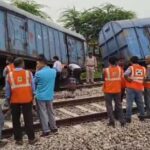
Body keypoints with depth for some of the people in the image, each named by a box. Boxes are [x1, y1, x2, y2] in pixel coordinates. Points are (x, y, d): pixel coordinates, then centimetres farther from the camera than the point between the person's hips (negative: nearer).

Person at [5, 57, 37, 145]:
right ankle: (31, 138, 13)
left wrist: (8, 99, 13)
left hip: (14, 100, 1)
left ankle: (19, 139, 17)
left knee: (16, 120, 12)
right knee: (28, 119, 8)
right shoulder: (28, 73, -4)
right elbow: (33, 87, 0)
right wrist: (32, 97, 13)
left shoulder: (9, 75, -3)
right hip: (27, 99, 0)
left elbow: (7, 90, 2)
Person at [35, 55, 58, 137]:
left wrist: (37, 71, 0)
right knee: (50, 112, 18)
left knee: (43, 113, 4)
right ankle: (54, 128, 25)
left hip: (40, 96, -5)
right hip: (50, 96, 5)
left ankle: (46, 130, 8)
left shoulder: (39, 73, -18)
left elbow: (34, 82, 0)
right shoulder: (53, 71, -1)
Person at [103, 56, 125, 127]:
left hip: (108, 90, -3)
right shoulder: (119, 69, -3)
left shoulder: (106, 70, -10)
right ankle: (122, 121, 14)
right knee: (118, 105, 13)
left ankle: (112, 121, 1)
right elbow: (122, 78, -3)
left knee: (109, 105, 7)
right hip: (117, 90, 3)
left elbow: (104, 79, -2)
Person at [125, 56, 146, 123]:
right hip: (139, 88, 5)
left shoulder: (131, 67, -7)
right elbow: (144, 78, 10)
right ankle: (142, 116, 23)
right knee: (140, 102, 15)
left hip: (131, 88, -4)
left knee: (129, 103, -2)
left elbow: (125, 75, -20)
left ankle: (128, 117, -2)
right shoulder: (143, 68, 8)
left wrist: (128, 79, -6)